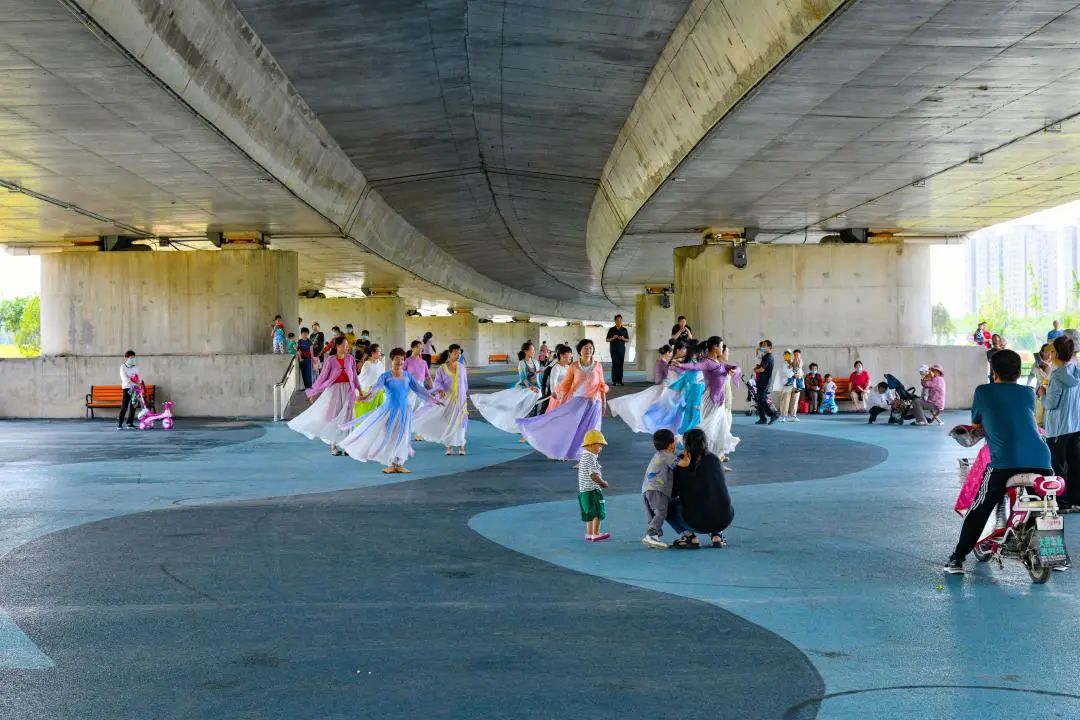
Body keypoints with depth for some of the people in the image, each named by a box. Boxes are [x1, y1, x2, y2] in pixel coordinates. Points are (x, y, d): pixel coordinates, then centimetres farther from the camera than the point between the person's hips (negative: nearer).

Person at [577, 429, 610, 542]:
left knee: (590, 514, 16)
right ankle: (595, 534, -10)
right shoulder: (590, 458, -18)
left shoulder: (584, 456, 15)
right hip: (592, 491, -10)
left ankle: (589, 534, 22)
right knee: (598, 513, -9)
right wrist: (603, 483, -9)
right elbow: (594, 476, -24)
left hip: (584, 491, 10)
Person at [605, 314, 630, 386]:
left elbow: (628, 340, 12)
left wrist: (623, 339, -9)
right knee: (614, 364, -10)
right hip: (614, 350, -2)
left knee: (620, 364, -2)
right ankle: (614, 381, -10)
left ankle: (619, 380, 2)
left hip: (622, 350, 2)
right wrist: (613, 338, -14)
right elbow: (607, 340, 5)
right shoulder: (611, 330, 3)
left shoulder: (624, 330, 9)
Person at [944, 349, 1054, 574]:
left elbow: (976, 425, 25)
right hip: (1041, 460, 3)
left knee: (979, 510, 7)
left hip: (1005, 461, -3)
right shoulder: (1028, 393, 22)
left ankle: (957, 559, 5)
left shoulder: (983, 392, 13)